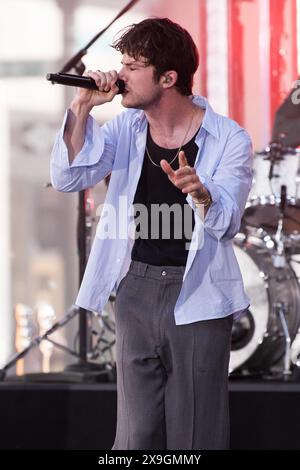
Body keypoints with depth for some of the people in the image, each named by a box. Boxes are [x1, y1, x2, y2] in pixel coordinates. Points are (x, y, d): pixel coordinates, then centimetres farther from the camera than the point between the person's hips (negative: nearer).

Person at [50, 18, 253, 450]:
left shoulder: (228, 139, -8)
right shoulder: (125, 129, 5)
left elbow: (226, 220, -20)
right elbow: (68, 178, -5)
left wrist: (200, 192, -42)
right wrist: (82, 107, -14)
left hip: (199, 296, -4)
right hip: (137, 289, 4)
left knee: (195, 432, 2)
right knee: (137, 431, 7)